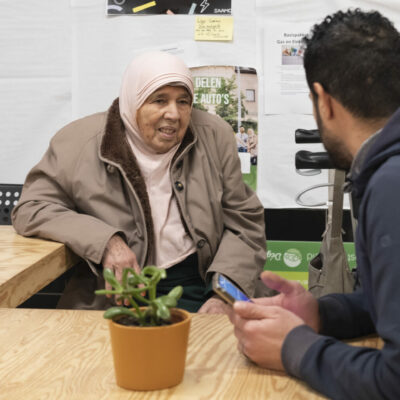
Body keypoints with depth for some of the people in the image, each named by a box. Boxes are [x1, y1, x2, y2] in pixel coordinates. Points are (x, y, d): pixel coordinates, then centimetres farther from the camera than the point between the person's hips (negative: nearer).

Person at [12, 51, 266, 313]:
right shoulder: (80, 143, -3)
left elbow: (244, 223, 6)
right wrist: (104, 241, -16)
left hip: (196, 284, 1)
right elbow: (30, 210, -1)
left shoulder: (216, 137, 5)